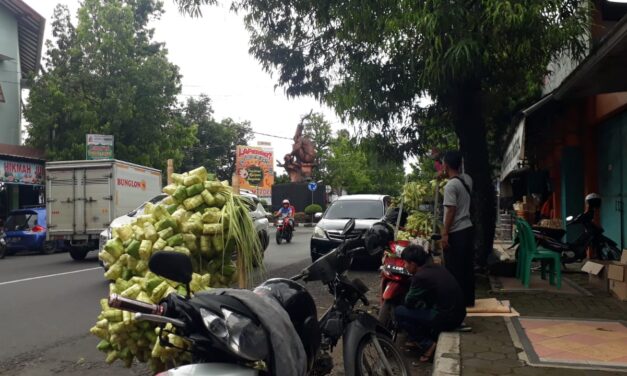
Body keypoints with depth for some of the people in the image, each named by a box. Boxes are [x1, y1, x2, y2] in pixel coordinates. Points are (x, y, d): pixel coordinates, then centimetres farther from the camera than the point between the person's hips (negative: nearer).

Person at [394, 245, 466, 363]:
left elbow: (409, 302, -6)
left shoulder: (420, 277, -17)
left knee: (399, 312, -3)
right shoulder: (437, 268, 8)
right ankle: (430, 337, 21)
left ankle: (428, 345, -2)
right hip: (458, 314, 9)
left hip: (446, 319, -9)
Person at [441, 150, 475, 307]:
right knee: (467, 267, 13)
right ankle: (468, 299, 21)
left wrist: (445, 234, -17)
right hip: (467, 229, 8)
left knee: (454, 269, 1)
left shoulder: (450, 185, -18)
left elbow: (451, 211, -20)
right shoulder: (467, 179, 5)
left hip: (455, 233, -8)